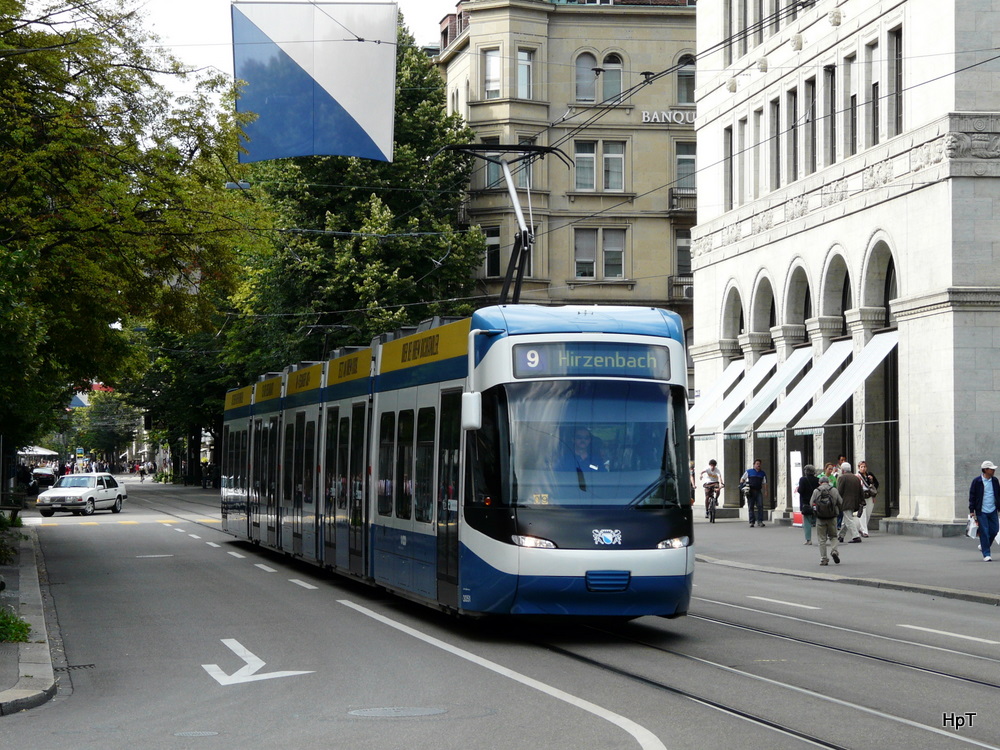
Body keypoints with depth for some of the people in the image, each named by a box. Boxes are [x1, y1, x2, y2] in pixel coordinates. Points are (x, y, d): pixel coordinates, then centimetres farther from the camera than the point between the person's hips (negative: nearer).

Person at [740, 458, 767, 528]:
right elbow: (742, 479, 14)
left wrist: (765, 491, 3)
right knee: (751, 507, -2)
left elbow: (764, 483, 16)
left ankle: (760, 521, -9)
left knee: (760, 506, -11)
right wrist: (741, 484, -7)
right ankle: (752, 522, 1)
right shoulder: (748, 472, 11)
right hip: (750, 491, -1)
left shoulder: (762, 473, 16)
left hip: (758, 491, 1)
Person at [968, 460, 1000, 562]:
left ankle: (983, 546, 29)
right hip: (981, 511, -5)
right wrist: (971, 511, -5)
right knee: (984, 532, -5)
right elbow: (972, 496, -3)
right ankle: (986, 555, 1)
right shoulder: (977, 481, -6)